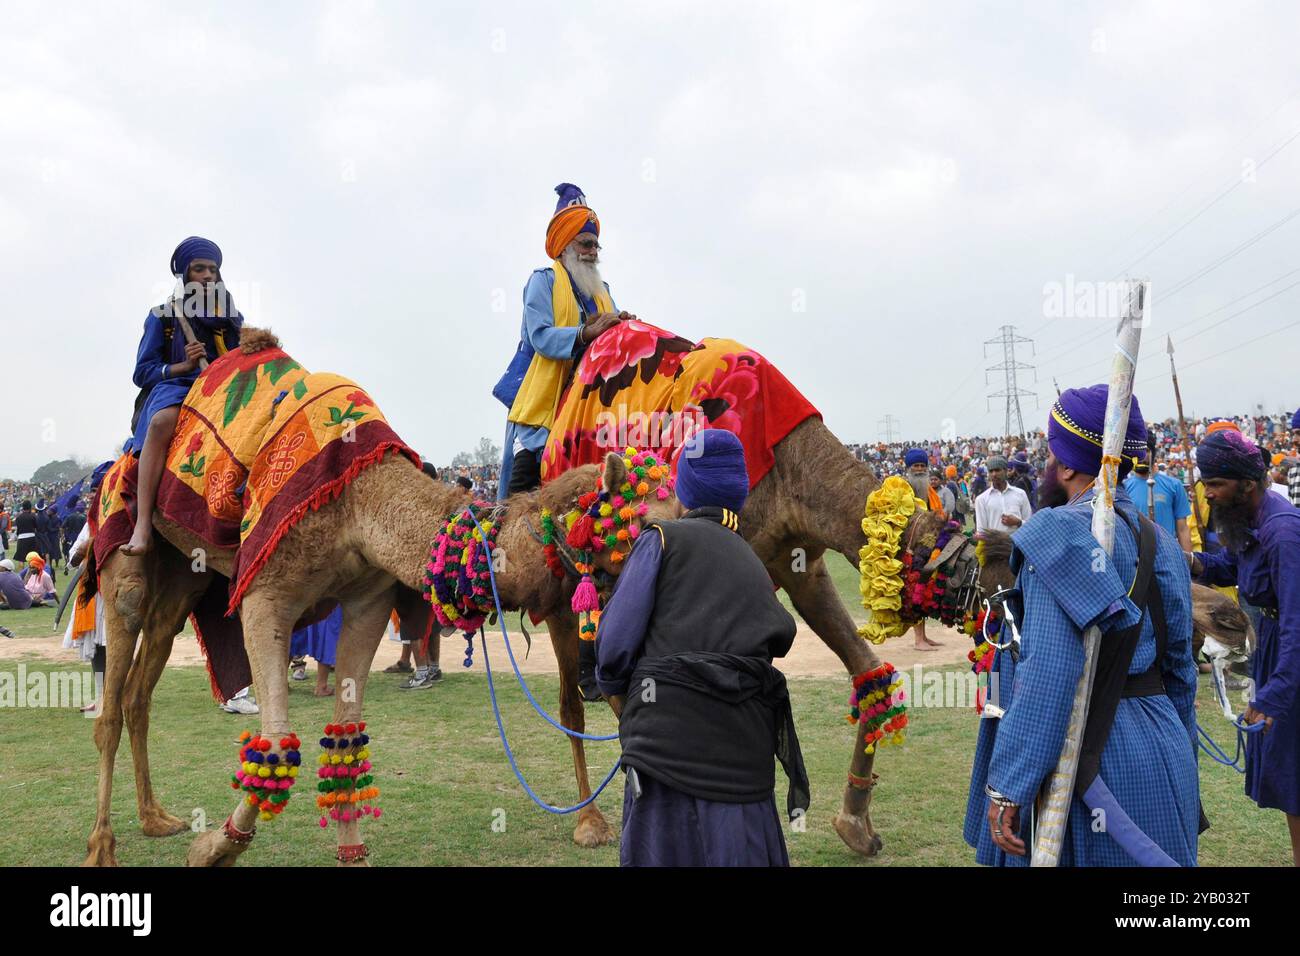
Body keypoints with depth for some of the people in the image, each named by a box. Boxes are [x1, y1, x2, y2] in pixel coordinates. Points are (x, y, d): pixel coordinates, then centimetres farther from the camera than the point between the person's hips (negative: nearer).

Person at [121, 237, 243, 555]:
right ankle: (142, 525, -49)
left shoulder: (232, 318, 20)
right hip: (174, 389, -2)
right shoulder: (162, 316, 14)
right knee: (162, 421, -40)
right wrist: (185, 366, -8)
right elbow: (142, 372, 8)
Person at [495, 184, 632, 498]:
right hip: (542, 402, -5)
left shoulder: (601, 290, 23)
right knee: (525, 489, -9)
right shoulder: (544, 281, 3)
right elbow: (541, 336, -13)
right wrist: (587, 333, -26)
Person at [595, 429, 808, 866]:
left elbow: (616, 642, -3)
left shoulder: (663, 538, 4)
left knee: (663, 850, 4)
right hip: (745, 750, 5)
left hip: (668, 735, -4)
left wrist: (622, 707, 15)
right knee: (740, 852, 11)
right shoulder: (752, 562, 20)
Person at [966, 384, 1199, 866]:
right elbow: (1179, 667, 15)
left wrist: (1008, 786, -23)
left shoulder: (1060, 533, -16)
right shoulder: (1156, 540, 9)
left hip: (1086, 760, -8)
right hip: (1162, 751, 8)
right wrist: (1178, 758, 27)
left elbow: (1047, 670, -24)